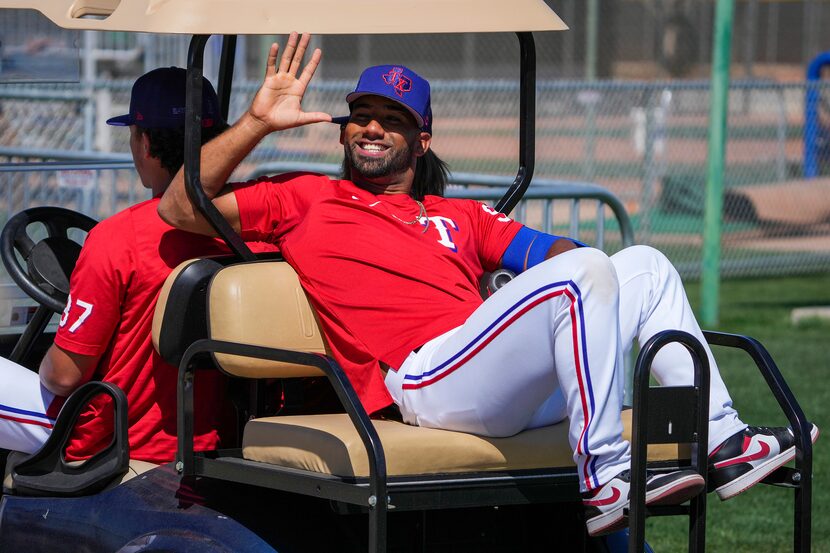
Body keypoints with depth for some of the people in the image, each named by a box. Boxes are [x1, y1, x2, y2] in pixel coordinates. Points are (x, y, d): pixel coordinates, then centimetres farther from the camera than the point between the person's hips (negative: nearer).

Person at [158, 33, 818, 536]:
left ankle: (721, 439, -3)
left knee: (644, 264, 4)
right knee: (585, 273, -25)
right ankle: (604, 475, -30)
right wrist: (259, 121, 7)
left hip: (520, 389, 6)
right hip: (423, 376, -6)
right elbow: (181, 208, 9)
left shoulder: (460, 216, 32)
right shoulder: (307, 199, 18)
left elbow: (552, 250, 23)